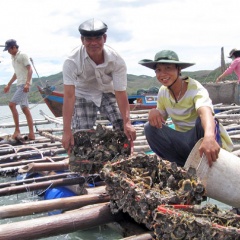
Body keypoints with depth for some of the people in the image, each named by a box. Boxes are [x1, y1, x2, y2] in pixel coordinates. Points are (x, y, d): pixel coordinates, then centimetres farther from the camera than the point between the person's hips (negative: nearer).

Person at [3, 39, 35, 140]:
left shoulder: (22, 55, -7)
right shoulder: (13, 58, 18)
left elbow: (30, 70, -15)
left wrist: (27, 83, -26)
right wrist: (9, 85, 28)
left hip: (24, 84, -9)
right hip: (19, 85, 9)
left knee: (12, 104, -16)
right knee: (25, 109, 5)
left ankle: (17, 130, -9)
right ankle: (31, 133, 6)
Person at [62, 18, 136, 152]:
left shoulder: (117, 61, -26)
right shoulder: (72, 62, -30)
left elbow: (121, 94, -27)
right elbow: (69, 96, -34)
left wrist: (127, 123, -40)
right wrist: (67, 131, -38)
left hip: (108, 93, 1)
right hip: (83, 96, -1)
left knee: (124, 127, -15)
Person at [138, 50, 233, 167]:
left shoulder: (195, 88, -20)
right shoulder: (163, 92, -1)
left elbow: (205, 112, -41)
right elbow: (160, 117, 9)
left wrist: (209, 137, -63)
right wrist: (154, 113, -18)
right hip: (184, 141, 6)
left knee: (201, 121, -35)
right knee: (150, 128, -15)